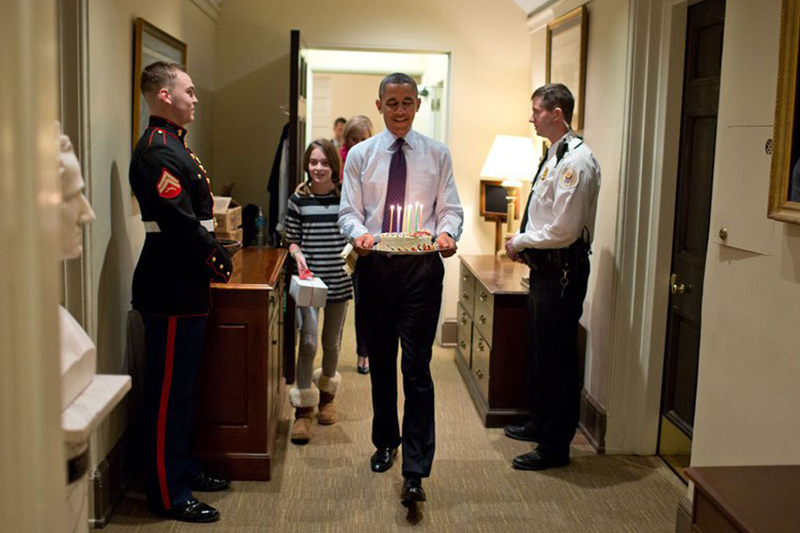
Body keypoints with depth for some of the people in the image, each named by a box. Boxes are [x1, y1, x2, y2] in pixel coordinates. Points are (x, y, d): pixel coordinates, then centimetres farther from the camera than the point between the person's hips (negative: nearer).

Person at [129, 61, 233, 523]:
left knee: (181, 386, 19)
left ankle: (182, 468, 34)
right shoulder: (157, 151, -17)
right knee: (168, 391, 0)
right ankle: (167, 495, 12)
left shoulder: (173, 145, 16)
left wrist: (214, 256, 8)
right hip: (171, 290, -11)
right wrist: (217, 260, -10)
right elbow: (180, 223, -23)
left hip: (185, 287, 11)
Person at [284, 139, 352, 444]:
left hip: (339, 280, 2)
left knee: (332, 343, 14)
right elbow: (292, 239, 5)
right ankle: (303, 410, 0)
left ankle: (327, 395, 36)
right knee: (308, 341, -10)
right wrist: (297, 254, -14)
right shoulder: (298, 199, -1)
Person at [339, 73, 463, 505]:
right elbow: (349, 211, 4)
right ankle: (385, 441, 36)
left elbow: (451, 208, 4)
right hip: (374, 265, 2)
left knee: (416, 366, -8)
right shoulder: (360, 155, 8)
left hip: (422, 265, -2)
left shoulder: (437, 154, 6)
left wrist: (447, 232, -19)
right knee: (379, 361, 15)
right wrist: (358, 233, -19)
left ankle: (415, 472, -3)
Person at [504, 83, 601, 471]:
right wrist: (523, 243, 7)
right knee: (539, 351, 21)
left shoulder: (576, 160, -18)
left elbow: (563, 230, -23)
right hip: (544, 268, 10)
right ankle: (540, 424, 37)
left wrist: (520, 241, -11)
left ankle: (555, 446, 10)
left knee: (556, 358, -1)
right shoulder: (554, 155, 13)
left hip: (562, 271, -10)